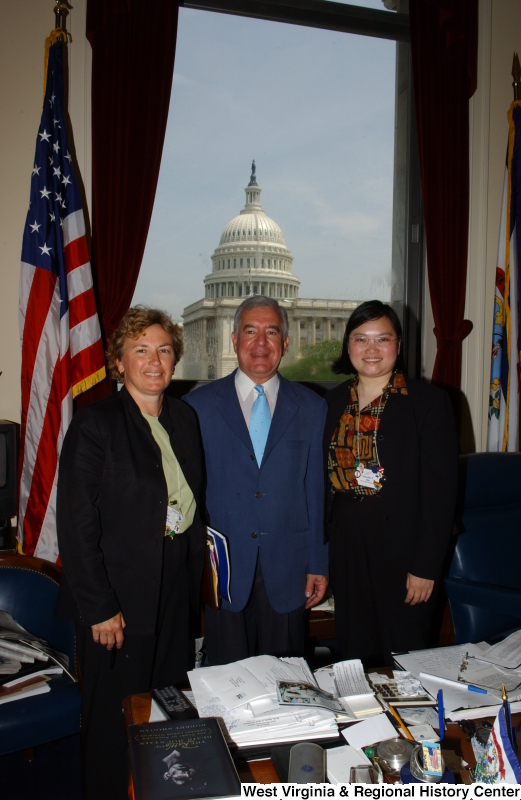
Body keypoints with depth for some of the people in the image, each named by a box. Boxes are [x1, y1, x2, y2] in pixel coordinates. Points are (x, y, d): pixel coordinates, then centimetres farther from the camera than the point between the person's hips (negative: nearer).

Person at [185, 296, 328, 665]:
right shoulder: (199, 405, 1)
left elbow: (317, 489, 5)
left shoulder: (312, 407, 5)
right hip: (222, 568, -1)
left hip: (287, 570, 1)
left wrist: (319, 564, 4)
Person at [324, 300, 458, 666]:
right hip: (346, 552, 4)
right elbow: (327, 479, 10)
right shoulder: (334, 402, 7)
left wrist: (426, 566, -13)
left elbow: (441, 488, -10)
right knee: (353, 658, 14)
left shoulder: (429, 401, -7)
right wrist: (320, 558, 6)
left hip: (403, 552, -4)